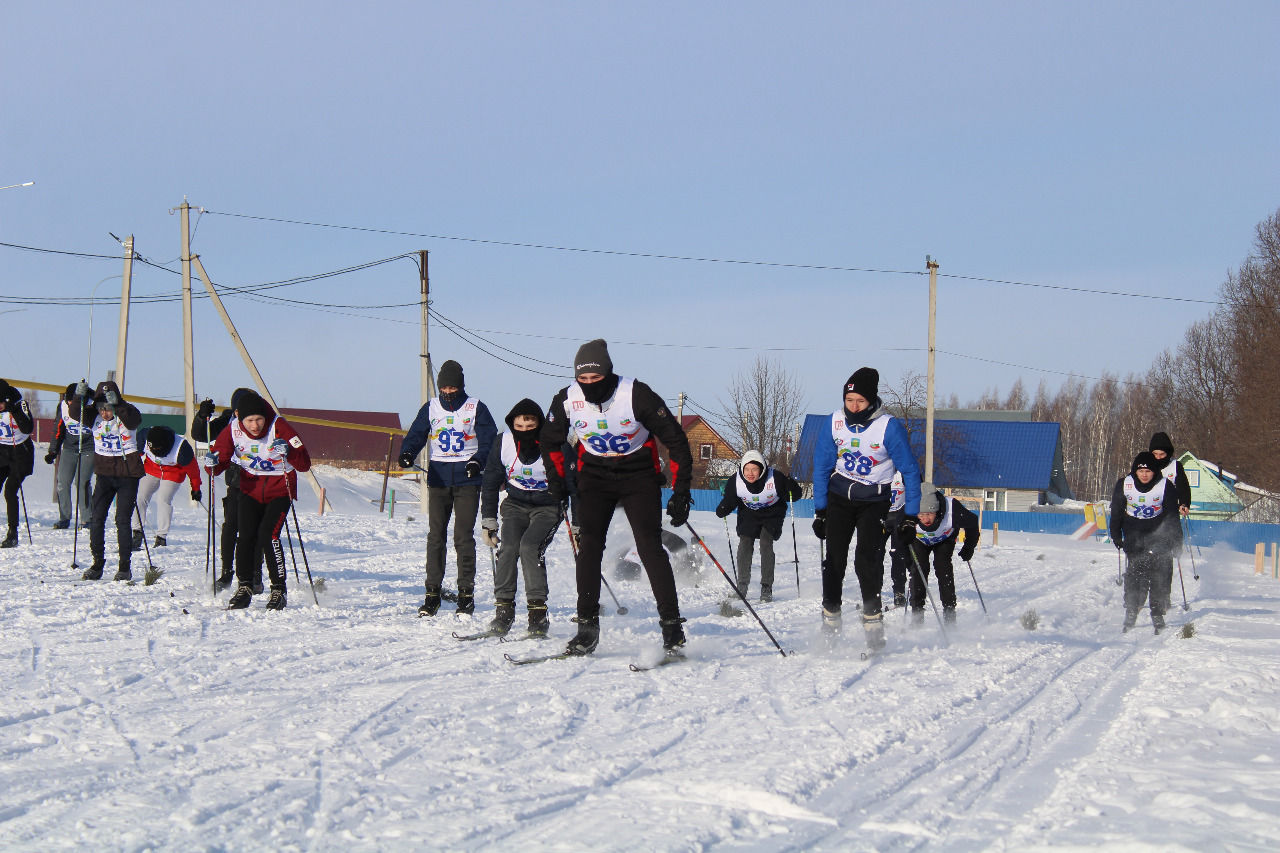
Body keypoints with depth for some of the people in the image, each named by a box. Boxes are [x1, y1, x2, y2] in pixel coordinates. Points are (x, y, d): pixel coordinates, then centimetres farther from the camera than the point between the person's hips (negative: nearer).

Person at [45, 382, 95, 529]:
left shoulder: (91, 406, -14)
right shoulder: (63, 406, 1)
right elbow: (59, 430, 11)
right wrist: (53, 451, 11)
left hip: (88, 449, -5)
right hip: (69, 448, 5)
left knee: (81, 482, -13)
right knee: (63, 482, 0)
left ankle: (86, 519, -2)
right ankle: (64, 518, 10)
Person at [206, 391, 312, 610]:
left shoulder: (278, 427, -20)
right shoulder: (233, 430, -11)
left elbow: (304, 464, -22)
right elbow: (221, 458, -3)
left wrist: (289, 452, -41)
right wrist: (212, 465, -26)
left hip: (280, 490, -3)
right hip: (251, 489, 3)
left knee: (268, 534, -18)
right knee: (245, 536, -9)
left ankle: (279, 590, -7)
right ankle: (244, 588, 7)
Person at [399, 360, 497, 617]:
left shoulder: (476, 408, 3)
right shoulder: (431, 408, 10)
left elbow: (490, 440, 1)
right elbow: (416, 435, 6)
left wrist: (478, 461, -17)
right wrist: (407, 454, -15)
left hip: (467, 479, -3)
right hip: (438, 478, 3)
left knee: (463, 536, -6)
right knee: (435, 535, 0)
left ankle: (466, 593, 1)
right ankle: (432, 592, 5)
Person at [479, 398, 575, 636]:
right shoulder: (503, 443, -11)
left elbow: (572, 483, -12)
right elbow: (490, 484, 1)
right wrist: (488, 521, 0)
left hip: (548, 507, -3)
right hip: (516, 504, 3)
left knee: (530, 546, -25)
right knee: (508, 548, -20)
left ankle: (538, 611, -20)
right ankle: (503, 609, -11)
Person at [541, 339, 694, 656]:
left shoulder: (637, 394, -23)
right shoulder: (566, 400, -12)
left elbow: (675, 440, -15)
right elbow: (550, 441, 10)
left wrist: (681, 491, -17)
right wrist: (556, 479, 2)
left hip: (639, 475, -3)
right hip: (595, 474, 3)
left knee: (650, 547, -13)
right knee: (589, 547, -9)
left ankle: (671, 625, -7)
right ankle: (587, 627, -3)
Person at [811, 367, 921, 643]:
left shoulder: (889, 427, -17)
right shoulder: (836, 420, -6)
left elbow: (910, 471, -9)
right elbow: (822, 464, 6)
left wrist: (910, 516, -11)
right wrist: (819, 510, 5)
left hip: (874, 501, -3)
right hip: (839, 497, 3)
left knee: (867, 561, -16)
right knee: (834, 560, -3)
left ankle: (873, 621, -7)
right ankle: (830, 619, 9)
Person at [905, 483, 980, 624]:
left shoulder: (952, 509, -42)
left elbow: (972, 522, -18)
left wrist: (969, 547, -9)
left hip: (945, 539, -1)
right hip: (919, 540, 1)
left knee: (943, 567, -17)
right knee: (918, 568, -16)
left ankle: (949, 614, -12)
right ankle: (917, 614, -7)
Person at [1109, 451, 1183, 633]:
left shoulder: (1165, 486, -10)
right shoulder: (1124, 485, -6)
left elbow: (1172, 516, -4)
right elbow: (1116, 513, 6)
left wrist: (1176, 541, -6)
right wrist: (1116, 537, 5)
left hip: (1158, 535, -1)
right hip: (1134, 537, 1)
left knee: (1160, 578, -6)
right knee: (1134, 577, -7)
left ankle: (1158, 615, 3)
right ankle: (1130, 614, 2)